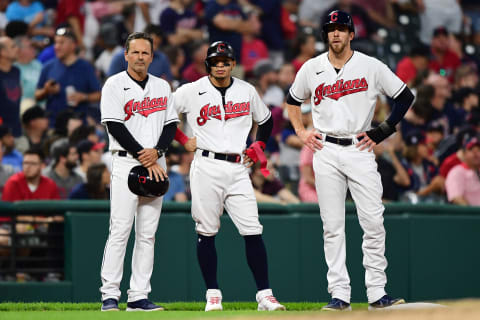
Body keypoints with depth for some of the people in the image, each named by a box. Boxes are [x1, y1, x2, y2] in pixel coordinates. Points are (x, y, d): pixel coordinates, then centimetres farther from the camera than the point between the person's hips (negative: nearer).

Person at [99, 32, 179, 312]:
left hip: (156, 164, 5)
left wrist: (157, 151, -8)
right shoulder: (114, 85, -1)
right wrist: (145, 158, -13)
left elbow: (171, 124, 11)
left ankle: (139, 297, 3)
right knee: (120, 230, -10)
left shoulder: (162, 86, 15)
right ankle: (110, 296, -9)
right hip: (126, 162, -5)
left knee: (148, 233, 2)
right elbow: (115, 126, -9)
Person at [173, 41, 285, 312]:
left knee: (253, 231, -6)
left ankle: (265, 295, -5)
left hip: (238, 169, 2)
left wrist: (258, 146, 13)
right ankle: (213, 295, 6)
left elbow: (266, 119, 26)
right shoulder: (192, 91, 1)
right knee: (207, 232, -1)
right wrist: (183, 141, 2)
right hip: (207, 167, -2)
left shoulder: (247, 91, 10)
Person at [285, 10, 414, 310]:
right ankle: (340, 294, 2)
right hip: (326, 152, 2)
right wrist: (301, 131, 10)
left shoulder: (371, 67, 0)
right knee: (332, 226, 0)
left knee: (373, 223, -8)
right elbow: (293, 100, 24)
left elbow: (405, 96, 5)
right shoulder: (311, 69, 7)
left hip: (360, 150, -1)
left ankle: (377, 292, -2)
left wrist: (382, 132, -1)